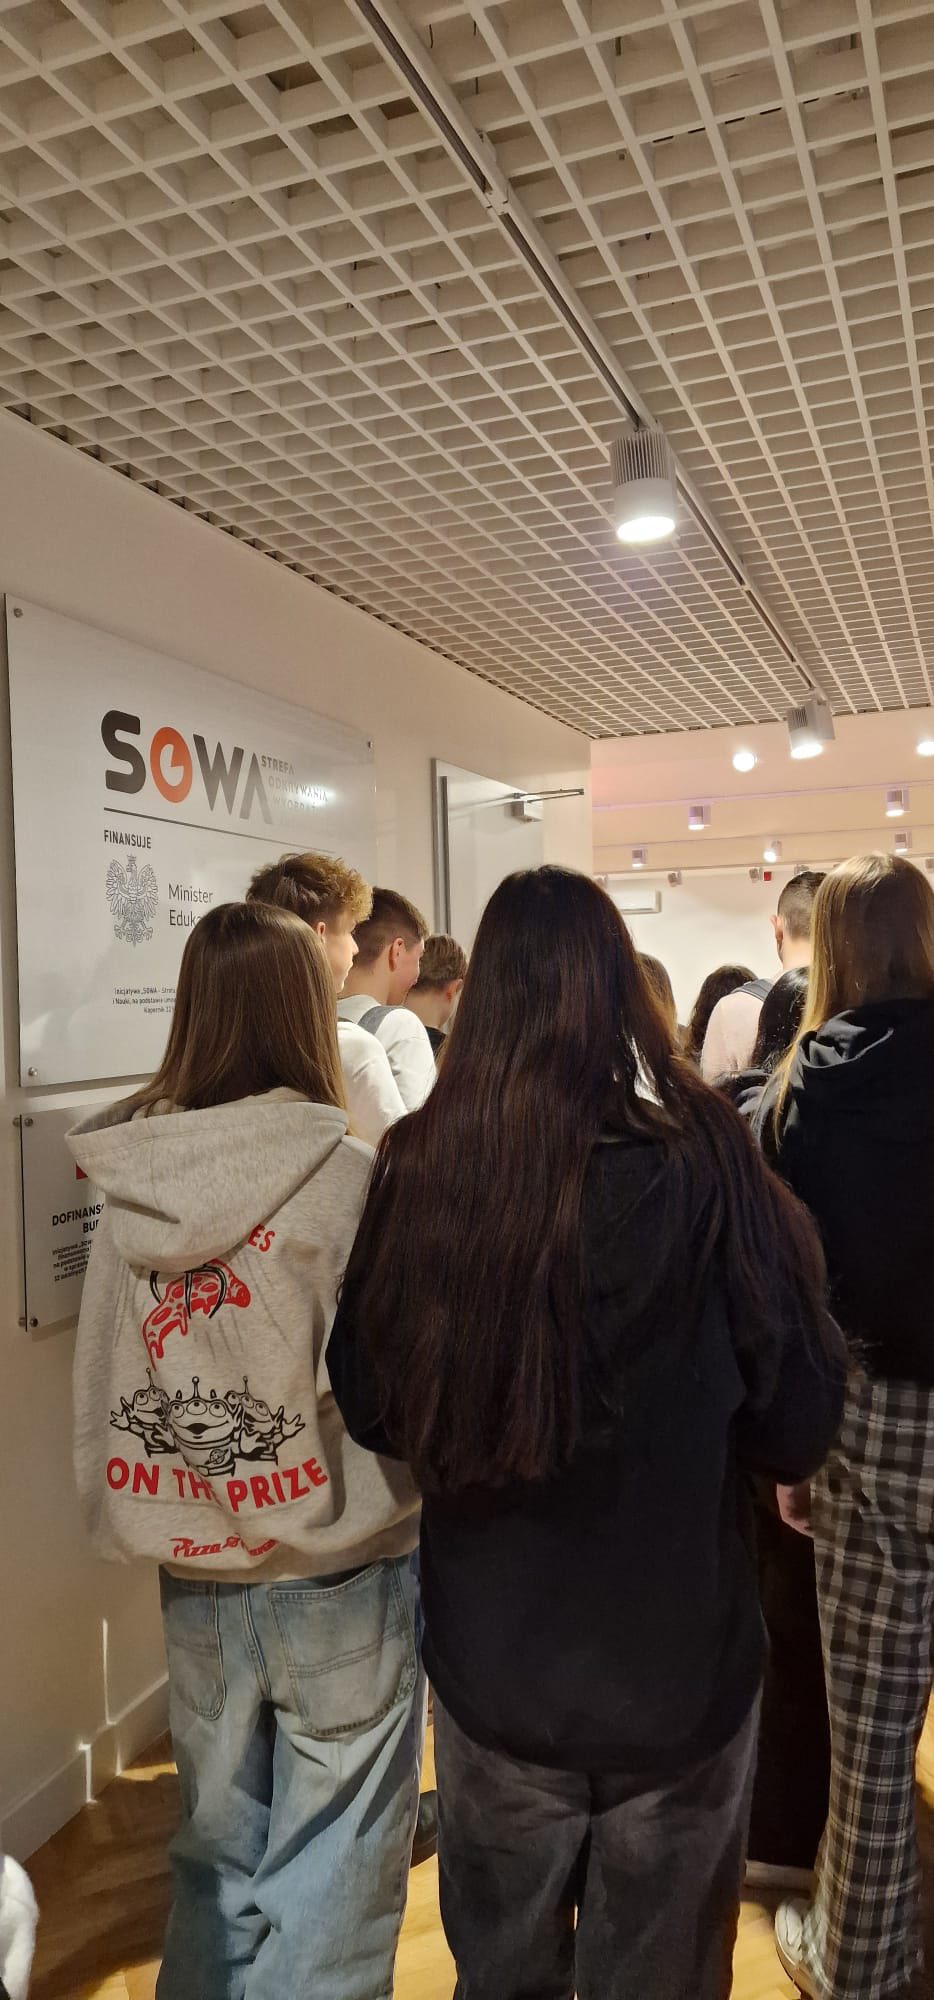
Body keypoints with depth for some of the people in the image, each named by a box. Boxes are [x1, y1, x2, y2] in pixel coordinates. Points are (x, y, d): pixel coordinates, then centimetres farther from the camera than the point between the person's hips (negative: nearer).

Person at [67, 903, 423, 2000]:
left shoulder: (129, 1180, -4)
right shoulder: (343, 1175, -19)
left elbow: (100, 1375, 2)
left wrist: (132, 1513, 15)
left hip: (192, 1575, 5)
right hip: (337, 1576, -4)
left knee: (215, 1851, 24)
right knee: (328, 1878, 14)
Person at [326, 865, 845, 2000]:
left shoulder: (416, 1168, -16)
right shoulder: (704, 1163, -21)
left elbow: (369, 1410, -4)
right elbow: (797, 1425, -12)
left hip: (489, 1666, 2)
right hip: (680, 1671, -1)